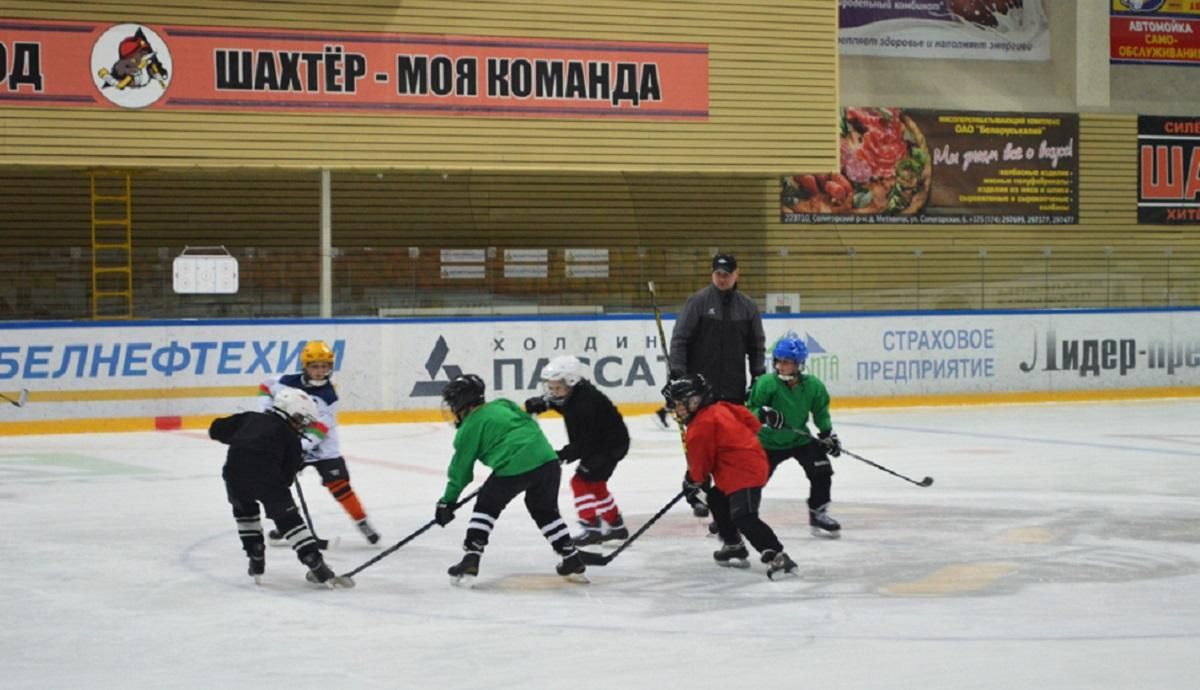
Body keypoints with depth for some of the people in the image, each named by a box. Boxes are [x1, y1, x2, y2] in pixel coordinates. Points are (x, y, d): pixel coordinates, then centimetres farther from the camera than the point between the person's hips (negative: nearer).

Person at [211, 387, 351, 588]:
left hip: (235, 473, 4)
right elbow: (287, 475, 14)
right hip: (266, 476, -3)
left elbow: (216, 430, 28)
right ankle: (318, 568, -1)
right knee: (288, 517, 6)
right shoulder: (289, 436, 17)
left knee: (244, 510, 32)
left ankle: (256, 561, 28)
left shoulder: (250, 418, 27)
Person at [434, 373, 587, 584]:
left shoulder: (469, 428, 9)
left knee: (486, 506, 16)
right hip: (547, 461, 6)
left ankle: (471, 560, 7)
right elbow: (531, 424, 24)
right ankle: (573, 561, 22)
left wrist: (448, 501, 22)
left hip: (513, 468, -6)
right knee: (545, 510, 24)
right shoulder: (502, 405, 24)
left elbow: (461, 467, 13)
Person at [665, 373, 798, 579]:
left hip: (743, 472, -11)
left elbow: (700, 460, -8)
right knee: (716, 500, 27)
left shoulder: (701, 425, -12)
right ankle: (734, 547, 36)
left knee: (744, 518, -22)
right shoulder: (720, 408, 14)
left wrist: (694, 480, 12)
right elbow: (753, 424, 18)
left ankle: (776, 556, -34)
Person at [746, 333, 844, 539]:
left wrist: (827, 433, -4)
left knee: (821, 469, -13)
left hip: (799, 438, 2)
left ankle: (818, 514, 4)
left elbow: (820, 412, 5)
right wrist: (764, 414, -35)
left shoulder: (813, 386, -12)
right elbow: (750, 410, -15)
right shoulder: (766, 383, -22)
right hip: (768, 441, -2)